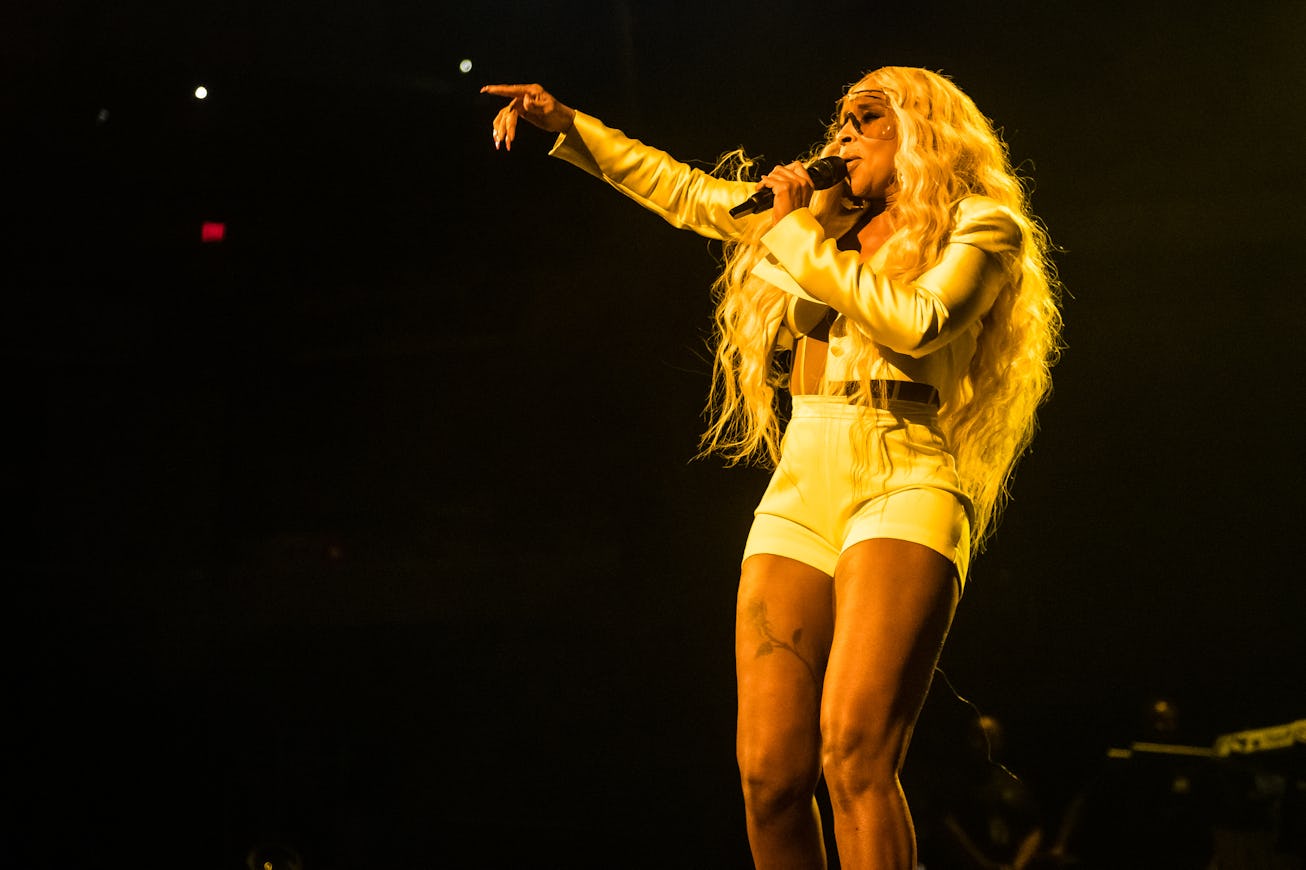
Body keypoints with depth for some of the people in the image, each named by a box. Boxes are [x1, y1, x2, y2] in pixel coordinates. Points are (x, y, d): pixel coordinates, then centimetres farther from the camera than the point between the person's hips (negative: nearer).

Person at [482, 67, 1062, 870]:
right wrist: (569, 124, 28)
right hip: (799, 492, 6)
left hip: (904, 486, -6)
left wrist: (798, 234, -3)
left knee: (854, 757, -24)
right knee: (770, 776, -5)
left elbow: (914, 323, -12)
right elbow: (685, 191, 33)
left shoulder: (982, 229, 7)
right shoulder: (827, 218, 24)